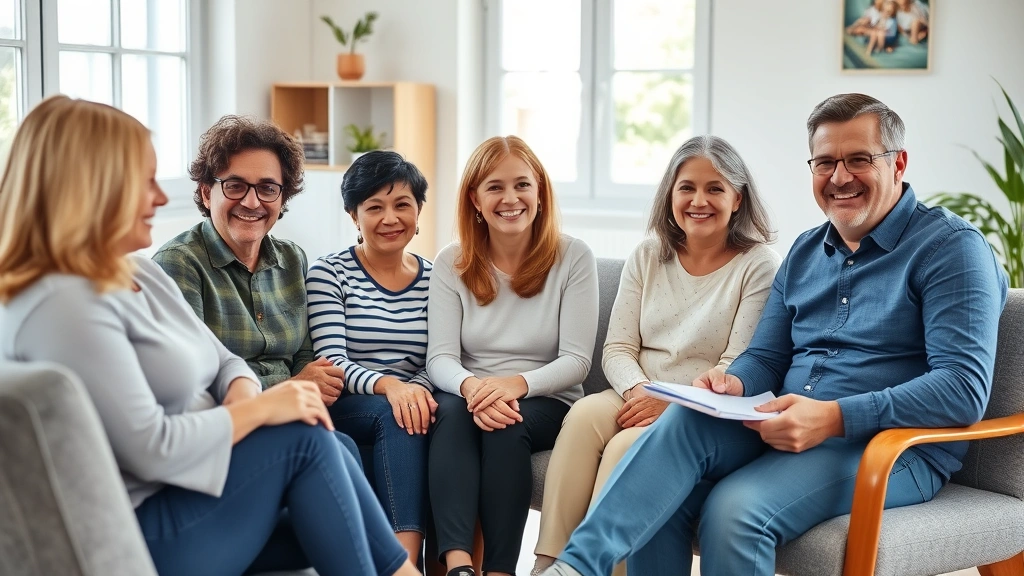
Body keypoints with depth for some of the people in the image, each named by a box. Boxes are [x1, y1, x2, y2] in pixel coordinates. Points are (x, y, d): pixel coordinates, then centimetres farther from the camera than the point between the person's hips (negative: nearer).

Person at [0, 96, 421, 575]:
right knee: (306, 439, -14)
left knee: (334, 449, -6)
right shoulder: (63, 307, -21)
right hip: (139, 536, -9)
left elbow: (223, 363, 14)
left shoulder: (141, 274, 11)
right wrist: (258, 409, -14)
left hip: (190, 490, 9)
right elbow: (153, 451, -25)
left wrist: (242, 394, -9)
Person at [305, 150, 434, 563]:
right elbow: (331, 362, -9)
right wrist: (386, 385, -30)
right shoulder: (329, 273, 1)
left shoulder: (433, 280, 11)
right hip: (344, 408, -2)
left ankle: (403, 562, -36)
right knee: (397, 416, -33)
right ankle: (406, 558, -39)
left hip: (410, 404, 2)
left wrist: (417, 389, -20)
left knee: (414, 413, -32)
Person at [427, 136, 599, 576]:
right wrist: (472, 387, -29)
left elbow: (576, 360, -8)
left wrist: (517, 383, -28)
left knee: (508, 424, -34)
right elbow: (440, 358, -5)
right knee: (450, 412, -32)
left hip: (546, 402, -1)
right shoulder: (451, 263, 3)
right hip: (470, 397, 1)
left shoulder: (573, 258, -3)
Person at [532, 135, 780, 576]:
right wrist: (638, 390, -14)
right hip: (639, 398, 4)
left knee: (627, 446, -31)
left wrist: (671, 403, -20)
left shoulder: (759, 266, -4)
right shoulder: (647, 256, 10)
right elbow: (617, 349, 7)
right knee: (584, 414, -27)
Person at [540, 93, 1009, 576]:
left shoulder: (952, 247, -5)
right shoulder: (806, 252, 18)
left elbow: (964, 389, -16)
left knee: (735, 508, -33)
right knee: (683, 422, -26)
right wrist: (735, 384, -6)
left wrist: (835, 417, -26)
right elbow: (766, 356, 20)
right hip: (786, 428, 6)